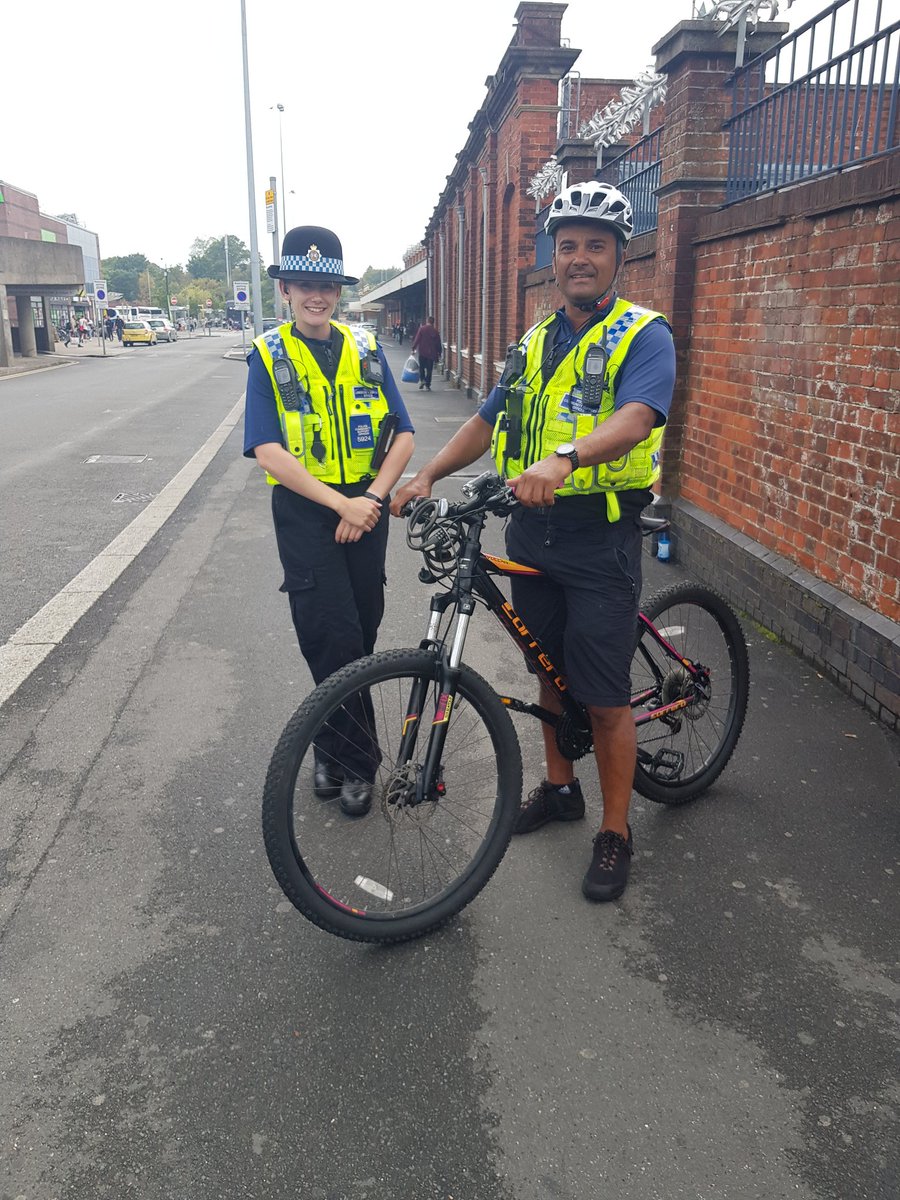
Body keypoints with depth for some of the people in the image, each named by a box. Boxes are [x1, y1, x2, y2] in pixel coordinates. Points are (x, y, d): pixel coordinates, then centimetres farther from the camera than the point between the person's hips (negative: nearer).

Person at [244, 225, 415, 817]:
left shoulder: (367, 350, 7)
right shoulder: (269, 356, -1)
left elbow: (403, 436, 3)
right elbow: (268, 451, -11)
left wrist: (372, 499, -12)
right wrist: (340, 503, -19)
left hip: (366, 507, 3)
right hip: (305, 510, -3)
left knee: (363, 630, 8)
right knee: (333, 639, -7)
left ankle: (333, 748, 29)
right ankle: (355, 762, 11)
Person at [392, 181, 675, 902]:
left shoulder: (643, 335, -5)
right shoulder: (536, 343, 16)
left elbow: (636, 416, -24)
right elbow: (488, 422, 18)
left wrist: (566, 456, -42)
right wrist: (428, 474, 4)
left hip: (601, 538, -6)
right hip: (532, 530, 6)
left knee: (604, 698, -2)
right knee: (551, 673, 18)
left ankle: (615, 834, 15)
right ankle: (559, 788, 37)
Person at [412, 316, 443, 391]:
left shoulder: (421, 329, -3)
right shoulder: (435, 331, 0)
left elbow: (417, 339, -7)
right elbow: (438, 343, 5)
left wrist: (413, 348, -2)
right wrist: (439, 352, 14)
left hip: (422, 352, -1)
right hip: (431, 353, 1)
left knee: (421, 367, 13)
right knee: (429, 369, 5)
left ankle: (422, 379, -8)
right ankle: (427, 385, 3)